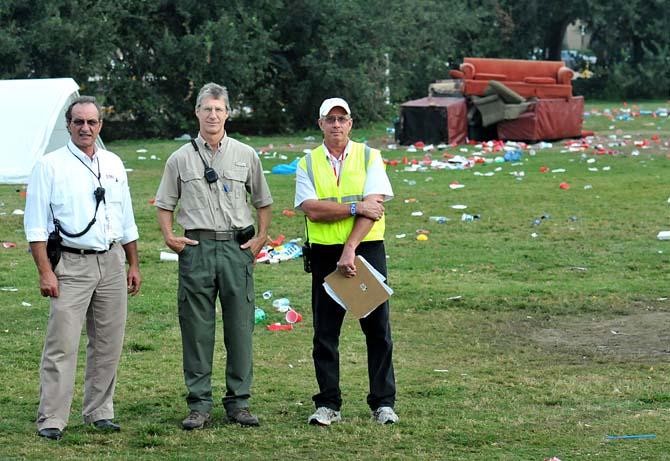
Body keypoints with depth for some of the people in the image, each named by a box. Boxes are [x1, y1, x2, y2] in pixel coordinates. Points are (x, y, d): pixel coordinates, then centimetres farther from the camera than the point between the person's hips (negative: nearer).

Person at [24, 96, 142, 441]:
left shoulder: (113, 164, 13)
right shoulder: (50, 166, -2)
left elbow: (127, 221, 21)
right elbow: (36, 224, -6)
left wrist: (134, 265, 17)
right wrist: (45, 272, -13)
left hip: (112, 263, 5)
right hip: (72, 265, -5)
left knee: (107, 345, 8)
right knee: (62, 345, -9)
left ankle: (99, 412, 18)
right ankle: (51, 420, -7)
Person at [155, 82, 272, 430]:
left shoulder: (246, 156, 9)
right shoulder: (181, 159, 7)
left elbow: (263, 201, 16)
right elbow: (165, 203, 13)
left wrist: (261, 237, 5)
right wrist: (169, 237, -1)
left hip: (237, 247, 1)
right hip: (196, 248, -1)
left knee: (239, 327, 2)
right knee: (196, 328, 0)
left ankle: (238, 402, 10)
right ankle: (199, 405, 5)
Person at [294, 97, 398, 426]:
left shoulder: (369, 157, 4)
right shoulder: (307, 164, 7)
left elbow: (373, 207, -7)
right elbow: (312, 210, -8)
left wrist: (350, 250, -17)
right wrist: (356, 207, -13)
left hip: (366, 249, -1)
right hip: (325, 253, 1)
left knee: (377, 328, -1)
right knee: (325, 331, 3)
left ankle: (383, 403, 6)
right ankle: (328, 404, 10)